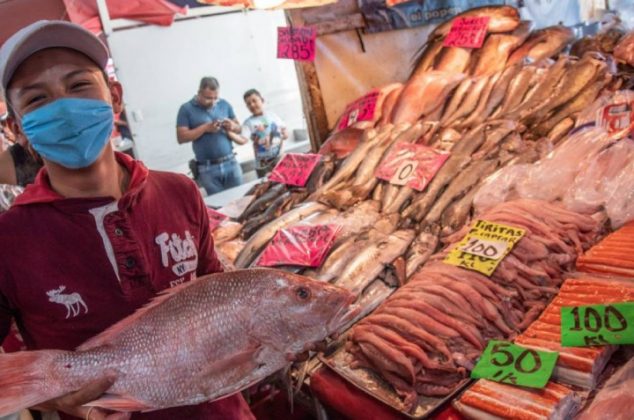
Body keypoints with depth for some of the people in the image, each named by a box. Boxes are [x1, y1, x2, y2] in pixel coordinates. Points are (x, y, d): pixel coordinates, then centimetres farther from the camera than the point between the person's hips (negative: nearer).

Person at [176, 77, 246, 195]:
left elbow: (239, 128, 15)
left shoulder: (224, 104, 8)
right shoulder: (186, 109, -1)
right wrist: (205, 127, -16)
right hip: (208, 168, -3)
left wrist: (232, 126, -8)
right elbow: (181, 137, -8)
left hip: (231, 163, 3)